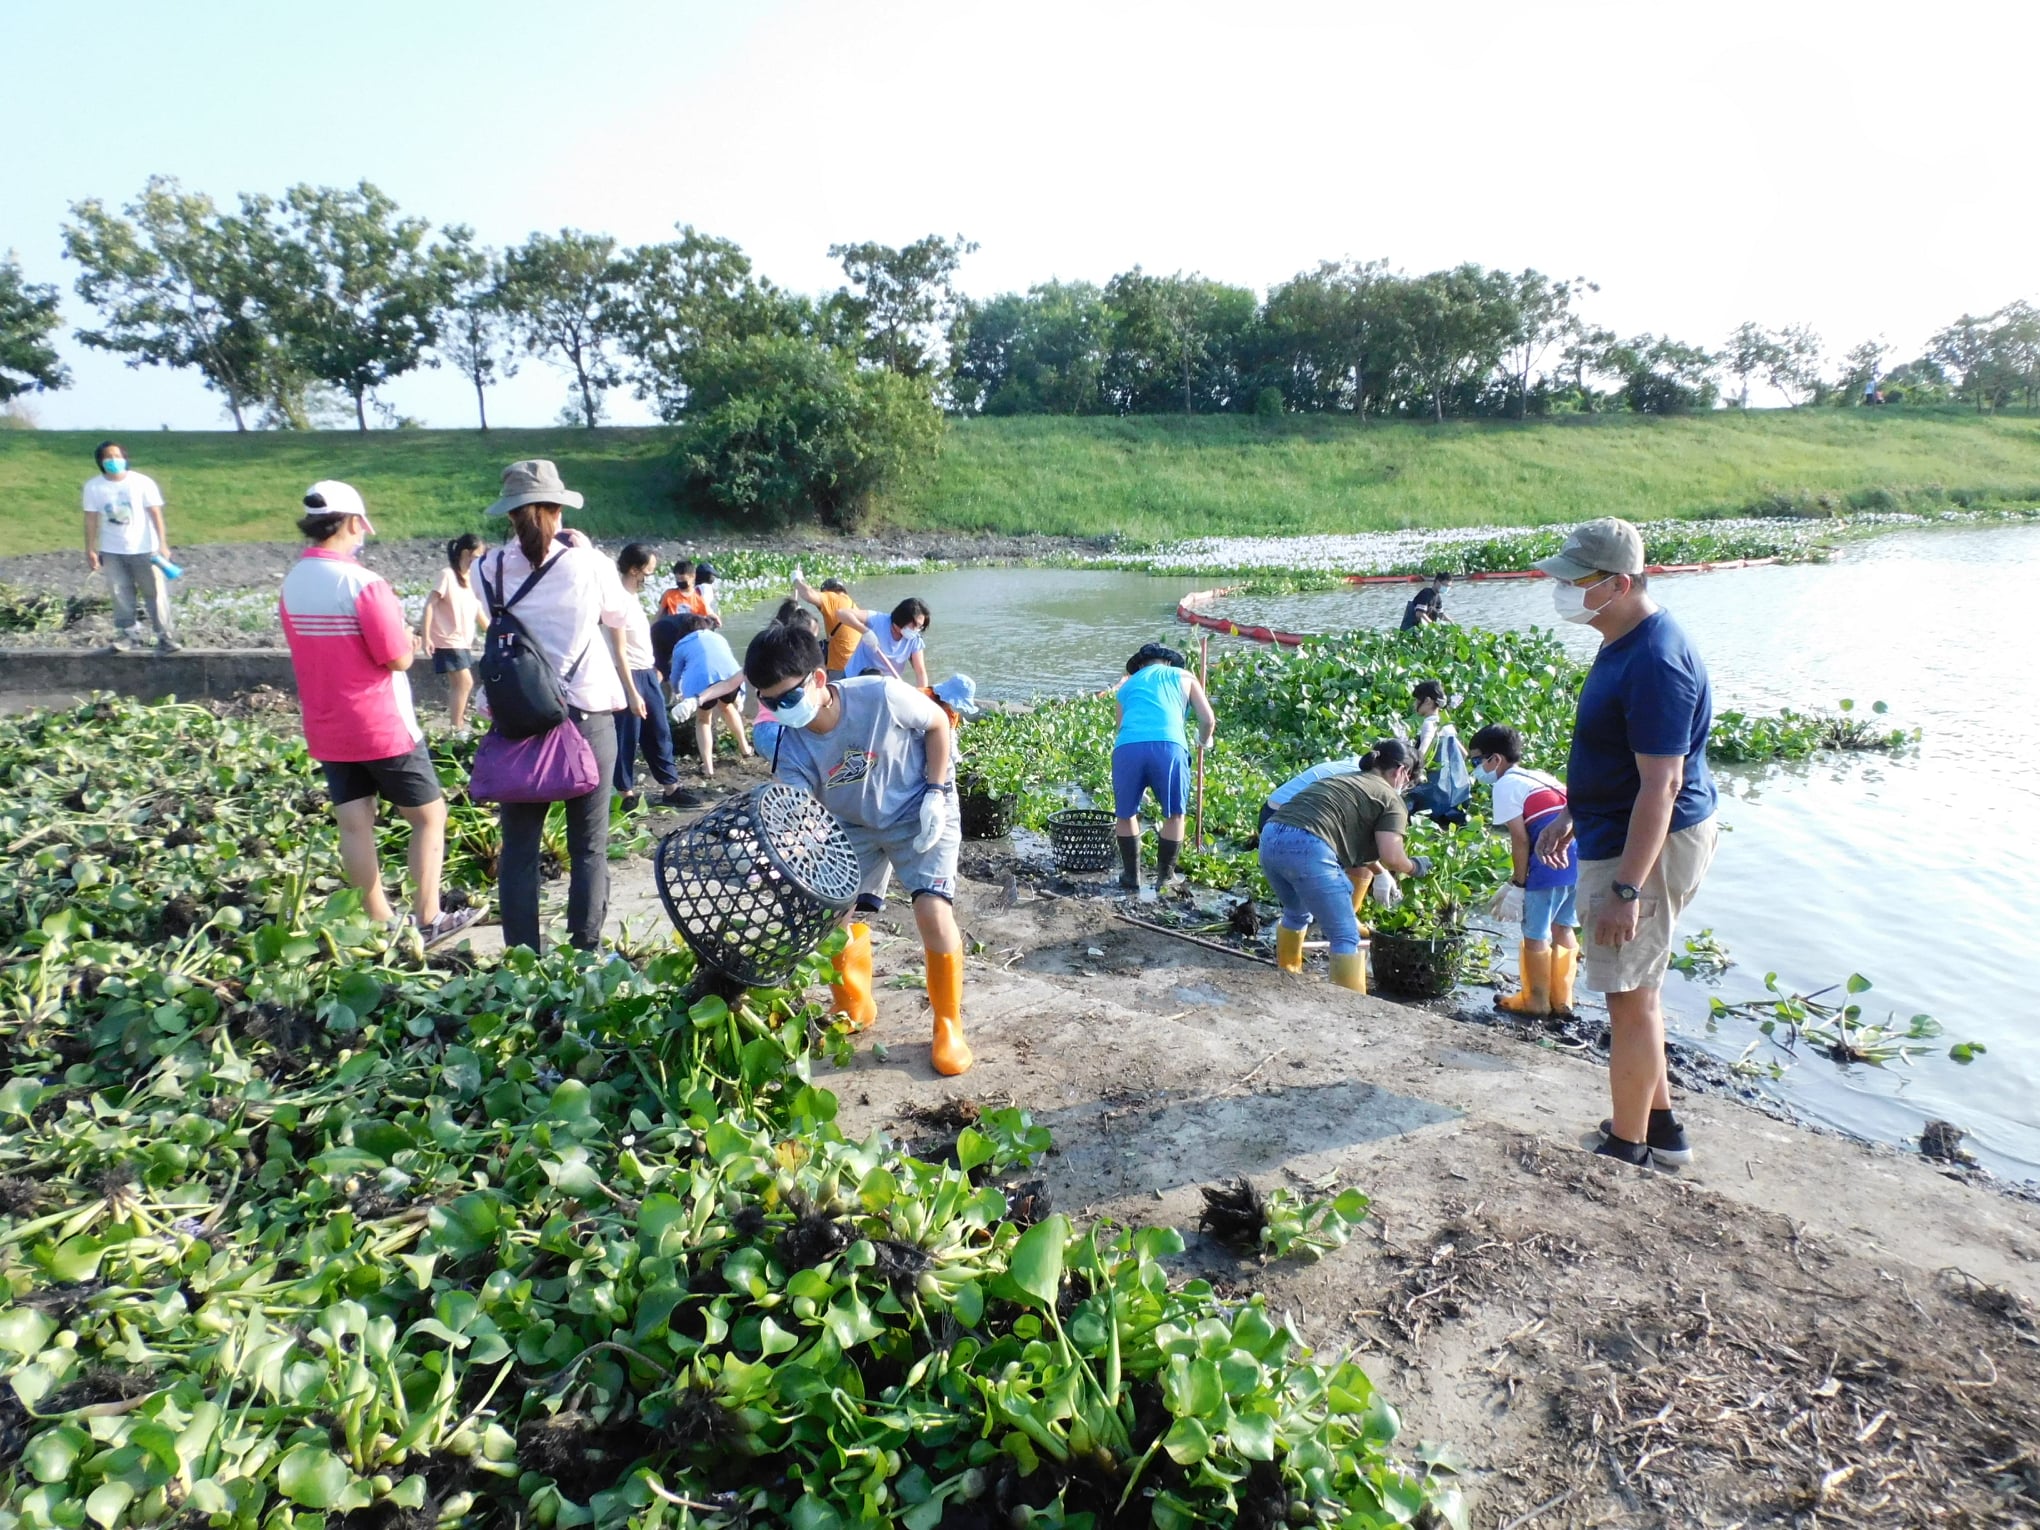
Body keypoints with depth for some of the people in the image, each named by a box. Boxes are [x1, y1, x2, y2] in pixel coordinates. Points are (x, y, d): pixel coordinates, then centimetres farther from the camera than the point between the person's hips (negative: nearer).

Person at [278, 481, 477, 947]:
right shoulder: (362, 582, -19)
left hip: (327, 729, 7)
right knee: (429, 814, 7)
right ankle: (428, 920, 9)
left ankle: (381, 922, 17)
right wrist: (398, 620, 1)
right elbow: (400, 658, -19)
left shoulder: (291, 583, 4)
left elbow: (314, 648, 13)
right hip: (382, 726, -7)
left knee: (354, 824, 9)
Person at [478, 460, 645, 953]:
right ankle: (585, 954, 10)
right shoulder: (590, 565, -6)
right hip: (588, 715, -1)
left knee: (519, 846, 9)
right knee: (588, 846, 8)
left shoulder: (489, 570, -2)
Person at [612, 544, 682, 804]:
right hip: (630, 675, -9)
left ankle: (671, 787, 21)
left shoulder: (634, 597, 10)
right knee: (627, 736, 1)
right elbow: (620, 651, -19)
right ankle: (627, 793, 11)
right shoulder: (620, 600, -16)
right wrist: (632, 693, -20)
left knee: (660, 733, 13)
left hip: (648, 673, 9)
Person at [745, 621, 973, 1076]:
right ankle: (853, 1008, 29)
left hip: (919, 813, -4)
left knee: (933, 911, -20)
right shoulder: (792, 750, -21)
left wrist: (936, 793, -20)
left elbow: (937, 724, -13)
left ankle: (948, 1026, 2)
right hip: (854, 825, 4)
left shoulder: (882, 696, -31)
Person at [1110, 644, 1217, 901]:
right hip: (1168, 745, -2)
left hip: (1127, 747, 2)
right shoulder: (1183, 676, 27)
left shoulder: (1126, 686, 33)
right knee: (1174, 815, 18)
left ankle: (1131, 880, 28)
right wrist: (1204, 741, 40)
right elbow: (1208, 720, 16)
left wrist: (1139, 790, 44)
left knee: (1126, 814, 21)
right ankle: (1164, 881, 23)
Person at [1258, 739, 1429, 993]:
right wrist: (1414, 866, 18)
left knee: (1297, 913, 33)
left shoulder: (1345, 781, 33)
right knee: (1346, 938, 3)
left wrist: (1381, 871, 49)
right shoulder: (1391, 799, 10)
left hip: (1270, 839, 8)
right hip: (1307, 849, -8)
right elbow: (1391, 856, -2)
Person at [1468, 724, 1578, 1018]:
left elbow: (1520, 839, -7)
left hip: (1554, 861, -8)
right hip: (1583, 856, 8)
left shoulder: (1506, 784, 0)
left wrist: (1518, 882, 1)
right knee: (1562, 928, 20)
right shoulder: (1540, 777, 24)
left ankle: (1536, 1001, 17)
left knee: (1535, 933, 7)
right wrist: (1519, 878, 26)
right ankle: (1561, 999, 26)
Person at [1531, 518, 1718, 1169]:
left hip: (1649, 847, -11)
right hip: (1615, 835, 11)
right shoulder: (1623, 644, 8)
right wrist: (1571, 816, 25)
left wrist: (1626, 890, -28)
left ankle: (1627, 1153, 15)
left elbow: (1661, 784, -27)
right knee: (1635, 988, 20)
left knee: (1630, 998, 1)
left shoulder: (1655, 663, -25)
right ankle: (1659, 1123, 36)